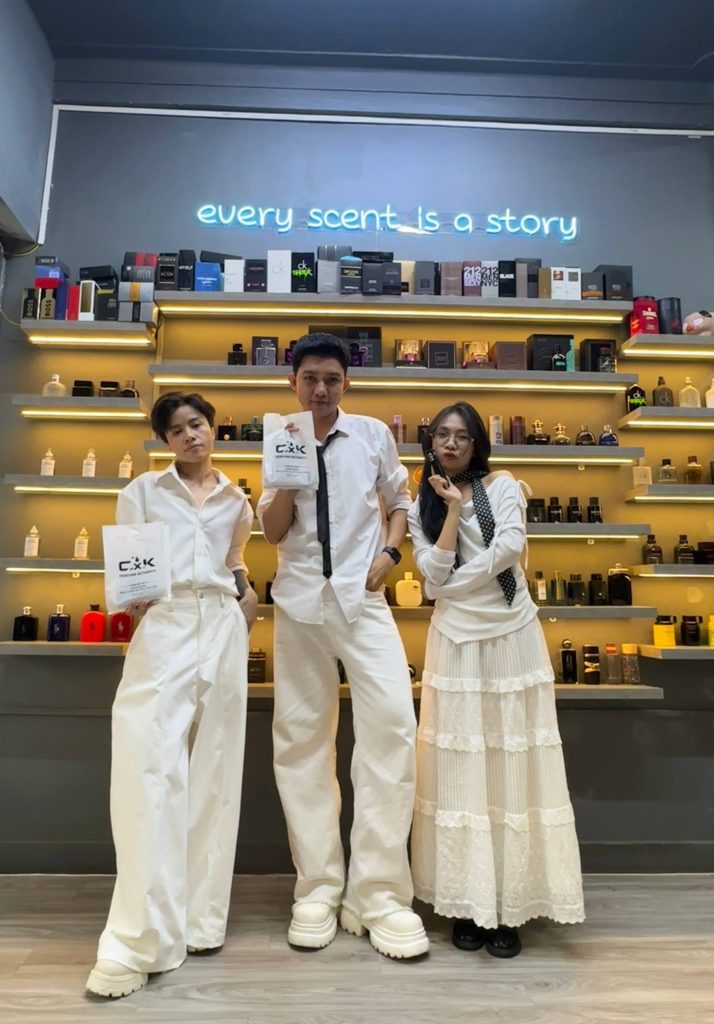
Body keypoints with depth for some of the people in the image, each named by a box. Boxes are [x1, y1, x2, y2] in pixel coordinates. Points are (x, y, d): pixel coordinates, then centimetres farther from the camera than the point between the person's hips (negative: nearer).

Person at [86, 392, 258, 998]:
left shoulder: (236, 501, 16)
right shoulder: (143, 491, 8)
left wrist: (242, 590, 5)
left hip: (222, 634, 3)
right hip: (162, 631, -3)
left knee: (214, 772, 6)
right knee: (150, 771, -11)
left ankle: (200, 918, 20)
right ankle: (138, 941, -2)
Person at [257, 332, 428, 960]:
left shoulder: (373, 434, 5)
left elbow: (400, 499, 15)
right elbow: (273, 531, 3)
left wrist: (390, 551, -2)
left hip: (362, 596, -1)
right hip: (300, 601, 2)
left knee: (391, 725, -13)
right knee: (301, 738, 4)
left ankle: (378, 893, 2)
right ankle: (318, 887, 18)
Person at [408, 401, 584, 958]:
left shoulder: (503, 486, 3)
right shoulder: (423, 506, 8)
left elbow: (510, 547, -14)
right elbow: (434, 574, -6)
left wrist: (455, 581, -9)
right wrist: (453, 509, -9)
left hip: (512, 635, -1)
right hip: (456, 640, 2)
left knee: (513, 765, 2)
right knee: (460, 767, 3)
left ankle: (510, 908, 12)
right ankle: (467, 903, 15)